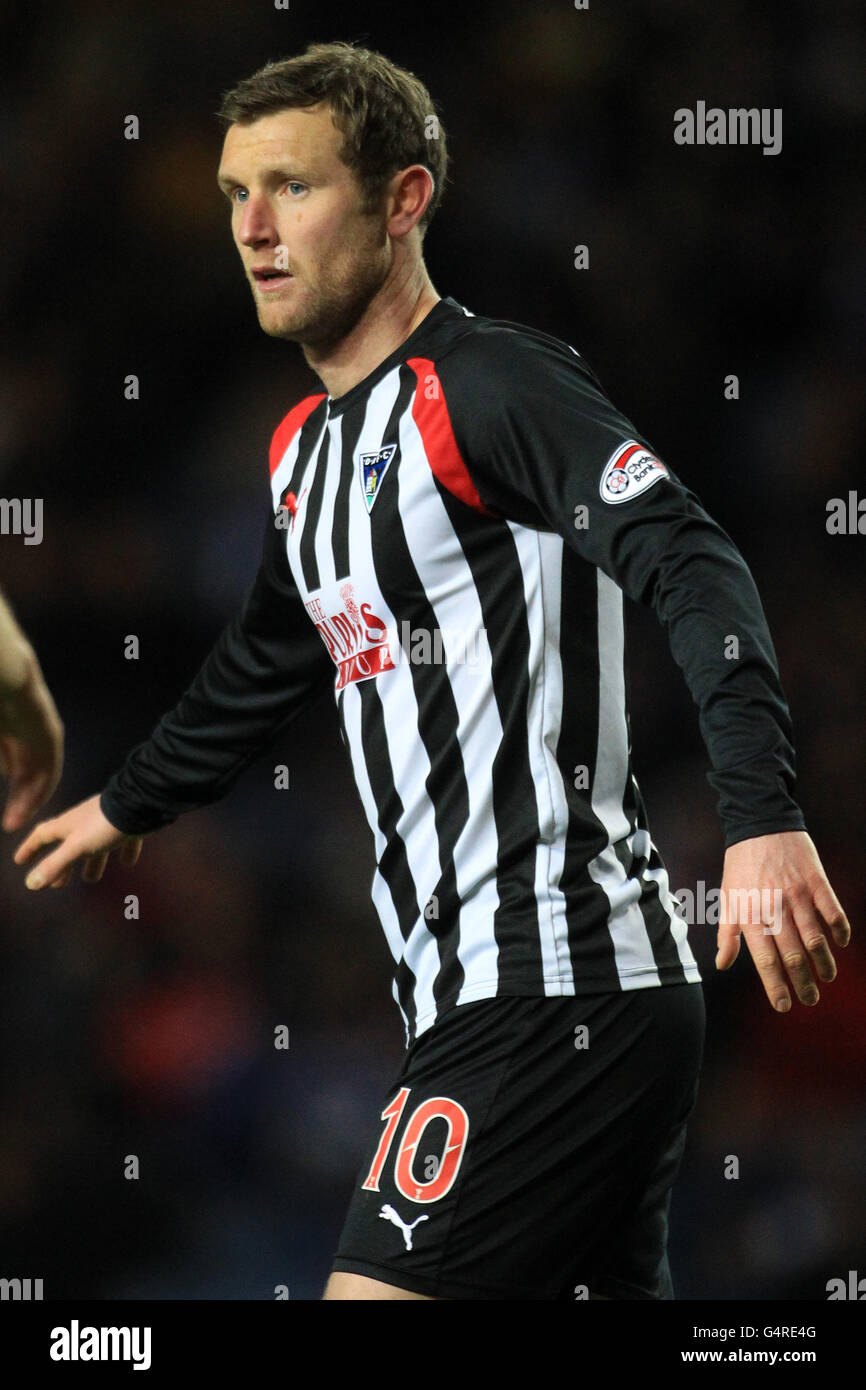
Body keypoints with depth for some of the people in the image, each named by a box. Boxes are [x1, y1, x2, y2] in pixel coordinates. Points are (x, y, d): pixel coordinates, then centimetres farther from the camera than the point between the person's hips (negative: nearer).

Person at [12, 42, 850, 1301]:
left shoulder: (489, 381, -10)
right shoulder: (308, 446, 17)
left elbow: (694, 569, -23)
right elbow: (268, 665, 37)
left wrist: (764, 817, -36)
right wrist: (127, 808, 51)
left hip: (557, 995, -9)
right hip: (474, 996, 9)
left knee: (376, 1290, -15)